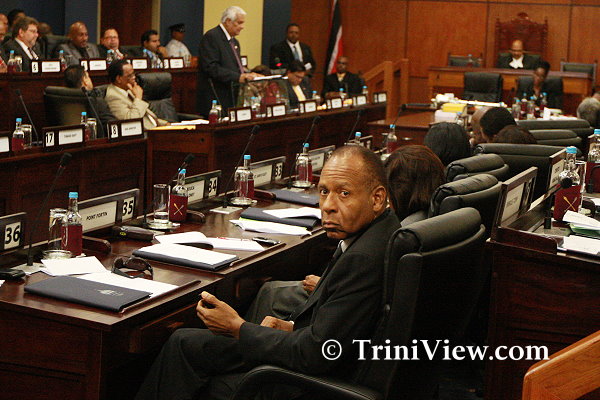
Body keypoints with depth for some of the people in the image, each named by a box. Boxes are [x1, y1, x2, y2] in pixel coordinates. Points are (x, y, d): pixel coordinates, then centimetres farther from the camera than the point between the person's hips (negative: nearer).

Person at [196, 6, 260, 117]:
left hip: (233, 100, 9)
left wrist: (248, 75, 1)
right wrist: (238, 77, -24)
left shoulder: (235, 42, 21)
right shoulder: (211, 37, -9)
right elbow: (211, 67, -19)